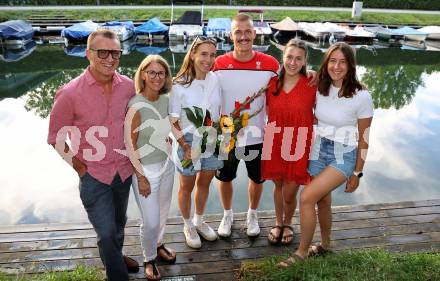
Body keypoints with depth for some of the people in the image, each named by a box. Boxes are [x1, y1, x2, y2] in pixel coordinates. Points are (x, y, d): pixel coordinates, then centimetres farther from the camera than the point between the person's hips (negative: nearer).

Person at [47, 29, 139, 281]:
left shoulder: (128, 86, -7)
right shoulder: (70, 93, -18)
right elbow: (56, 137, -6)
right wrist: (81, 168, -7)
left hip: (124, 170, 4)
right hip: (94, 175, -4)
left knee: (119, 223, 24)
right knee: (107, 233, 2)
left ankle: (115, 256, 53)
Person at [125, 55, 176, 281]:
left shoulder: (166, 100, -2)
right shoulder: (136, 107, -20)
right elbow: (129, 145, -16)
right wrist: (141, 177, -14)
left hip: (166, 164, 6)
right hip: (145, 169, -6)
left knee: (163, 213, 22)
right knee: (151, 221, 4)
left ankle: (158, 244, 49)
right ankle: (149, 259, 32)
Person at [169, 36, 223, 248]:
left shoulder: (215, 80, -6)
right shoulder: (179, 86, -18)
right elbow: (172, 121, -12)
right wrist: (185, 146, -15)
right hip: (189, 142, -4)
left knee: (204, 183, 21)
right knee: (187, 187, 15)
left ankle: (199, 221, 45)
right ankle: (188, 226, 38)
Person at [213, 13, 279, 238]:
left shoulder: (270, 64, -10)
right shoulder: (218, 64, -9)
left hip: (257, 136, 0)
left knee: (257, 179, 17)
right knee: (225, 179, 17)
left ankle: (252, 215, 46)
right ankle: (227, 215, 44)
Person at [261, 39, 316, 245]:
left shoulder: (312, 85, -9)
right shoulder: (272, 83, 0)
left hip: (299, 145, -2)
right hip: (275, 143, 3)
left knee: (290, 193, 5)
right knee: (278, 185, 18)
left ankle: (287, 224, 36)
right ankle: (278, 223, 43)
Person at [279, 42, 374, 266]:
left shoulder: (361, 96, -15)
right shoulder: (319, 89, -3)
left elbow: (363, 138, -8)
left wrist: (357, 173, -4)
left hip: (343, 156, -5)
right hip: (318, 151, 5)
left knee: (306, 198, -14)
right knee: (322, 200, 17)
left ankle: (302, 252, 6)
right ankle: (325, 245, 41)